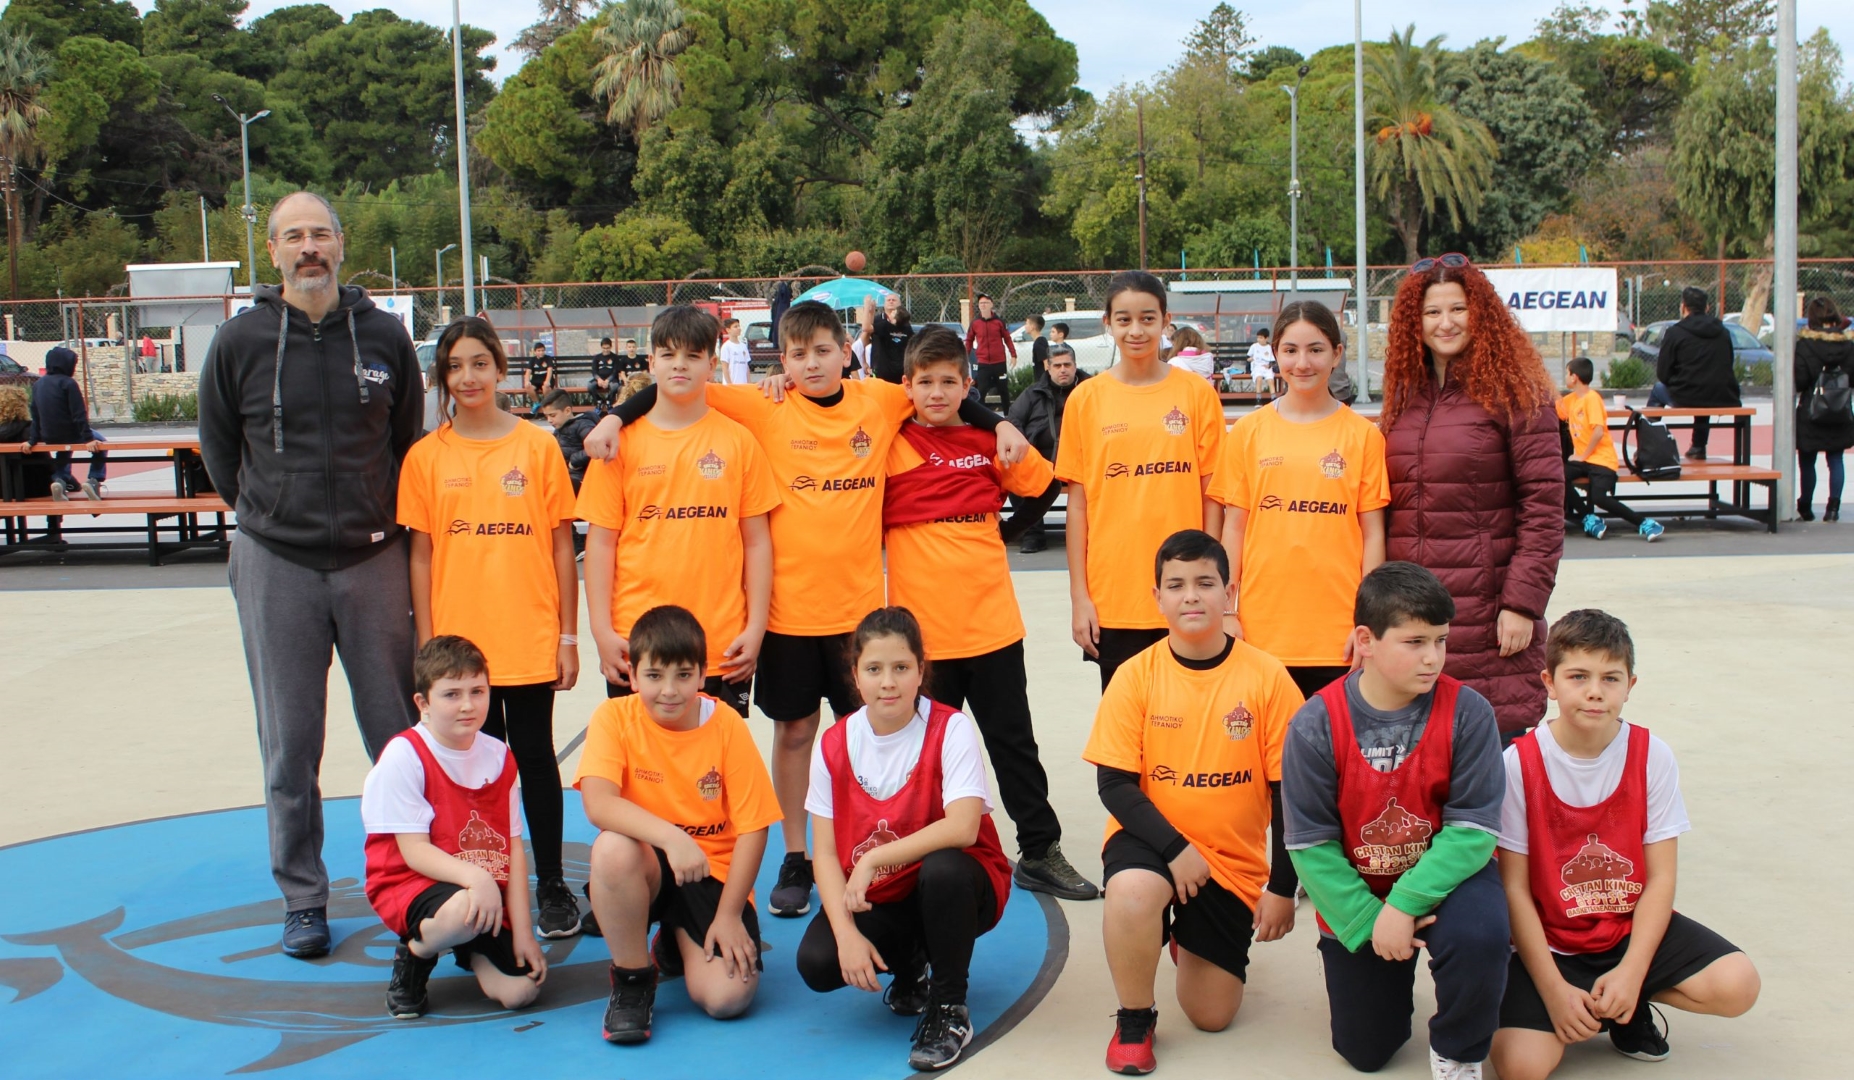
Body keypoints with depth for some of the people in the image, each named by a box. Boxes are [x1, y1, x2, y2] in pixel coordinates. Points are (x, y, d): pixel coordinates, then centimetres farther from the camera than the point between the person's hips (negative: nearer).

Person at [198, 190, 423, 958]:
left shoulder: (383, 336, 3)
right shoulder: (240, 341, 0)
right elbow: (217, 448, 12)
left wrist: (383, 521, 11)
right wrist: (268, 515, 12)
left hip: (372, 560, 1)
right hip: (276, 567, 0)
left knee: (398, 732, 6)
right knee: (289, 743, 5)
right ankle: (302, 898, 17)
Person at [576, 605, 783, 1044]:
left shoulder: (727, 726, -9)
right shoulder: (614, 718, -10)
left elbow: (753, 827, -8)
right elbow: (597, 803, -26)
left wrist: (729, 915, -13)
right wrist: (670, 837, -40)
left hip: (713, 875, 1)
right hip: (646, 866, 0)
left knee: (727, 997, -19)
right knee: (612, 848, -36)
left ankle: (677, 944, 20)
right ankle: (632, 981, -10)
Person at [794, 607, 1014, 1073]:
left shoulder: (951, 729, -16)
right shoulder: (834, 745, -5)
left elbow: (962, 828, -30)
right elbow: (826, 853, -6)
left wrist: (874, 859, -29)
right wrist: (846, 931, -20)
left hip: (952, 891, -3)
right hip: (875, 899, 3)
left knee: (943, 868, -38)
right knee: (817, 962, -24)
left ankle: (950, 1009, -13)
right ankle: (909, 965, 12)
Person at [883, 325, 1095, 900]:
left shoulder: (990, 439, 3)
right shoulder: (889, 440, -3)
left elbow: (1045, 488, 14)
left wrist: (1005, 532, 11)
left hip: (991, 621, 2)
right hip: (921, 625, -2)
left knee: (1013, 741, 10)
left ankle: (1040, 853, 18)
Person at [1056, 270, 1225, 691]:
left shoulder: (1197, 394, 1)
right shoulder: (1086, 399, 2)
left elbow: (1211, 496, 3)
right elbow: (1077, 503, 3)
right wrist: (1079, 596, 0)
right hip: (1111, 597, 1)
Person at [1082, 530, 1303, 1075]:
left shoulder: (1267, 678, -11)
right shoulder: (1135, 675, -10)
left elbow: (1288, 790, -6)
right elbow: (1115, 784, -10)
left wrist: (1282, 887, -6)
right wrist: (1175, 848, -22)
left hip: (1234, 858, 1)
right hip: (1152, 836, -1)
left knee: (1212, 1016, 2)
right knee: (1132, 892, -37)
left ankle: (1191, 937, 38)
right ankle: (1134, 1021, -9)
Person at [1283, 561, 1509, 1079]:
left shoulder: (1467, 713, -19)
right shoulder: (1315, 725, -18)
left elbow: (1473, 828, -20)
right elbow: (1311, 843, -13)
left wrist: (1405, 904, -27)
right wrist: (1369, 922, -18)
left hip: (1445, 875, -1)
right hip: (1357, 892, 1)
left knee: (1479, 936, -36)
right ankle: (1343, 957, 40)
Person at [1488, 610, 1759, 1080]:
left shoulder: (1652, 757, -6)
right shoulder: (1519, 763, -13)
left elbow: (1660, 878, -6)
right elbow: (1515, 889, -11)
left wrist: (1631, 973, -18)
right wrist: (1554, 989, -17)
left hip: (1631, 926, 3)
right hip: (1550, 940, -2)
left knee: (1737, 985, -21)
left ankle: (1629, 1009, 8)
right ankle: (1606, 1004, 10)